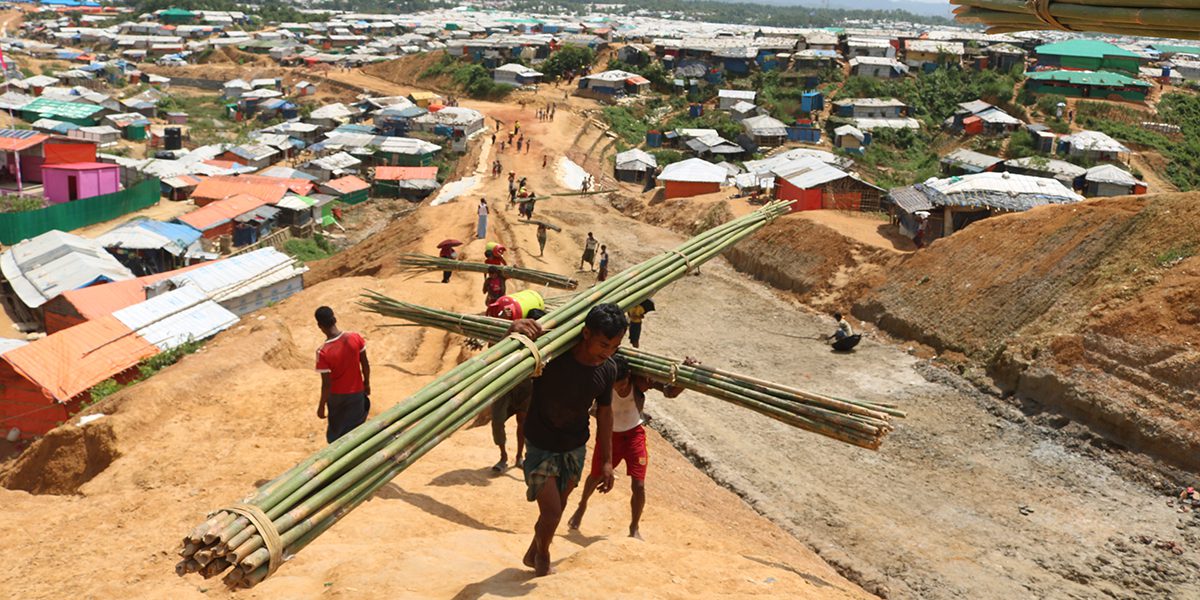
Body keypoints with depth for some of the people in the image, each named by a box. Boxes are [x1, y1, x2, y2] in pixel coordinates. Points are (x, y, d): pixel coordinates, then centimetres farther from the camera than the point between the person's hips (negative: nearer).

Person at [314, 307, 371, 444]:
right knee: (356, 428, 23)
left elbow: (326, 384, -22)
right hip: (357, 392, 3)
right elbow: (365, 365, -5)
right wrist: (367, 383, 12)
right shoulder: (355, 337, -18)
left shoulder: (323, 352, -28)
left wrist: (322, 406, -7)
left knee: (336, 430, 20)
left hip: (337, 396, -3)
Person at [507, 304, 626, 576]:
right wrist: (515, 330, -48)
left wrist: (607, 460, 5)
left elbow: (604, 413, 1)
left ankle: (532, 555, 45)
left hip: (575, 448, 5)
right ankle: (542, 555, 29)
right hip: (541, 447, -5)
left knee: (558, 509, 19)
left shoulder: (607, 370, -13)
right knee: (551, 512, -5)